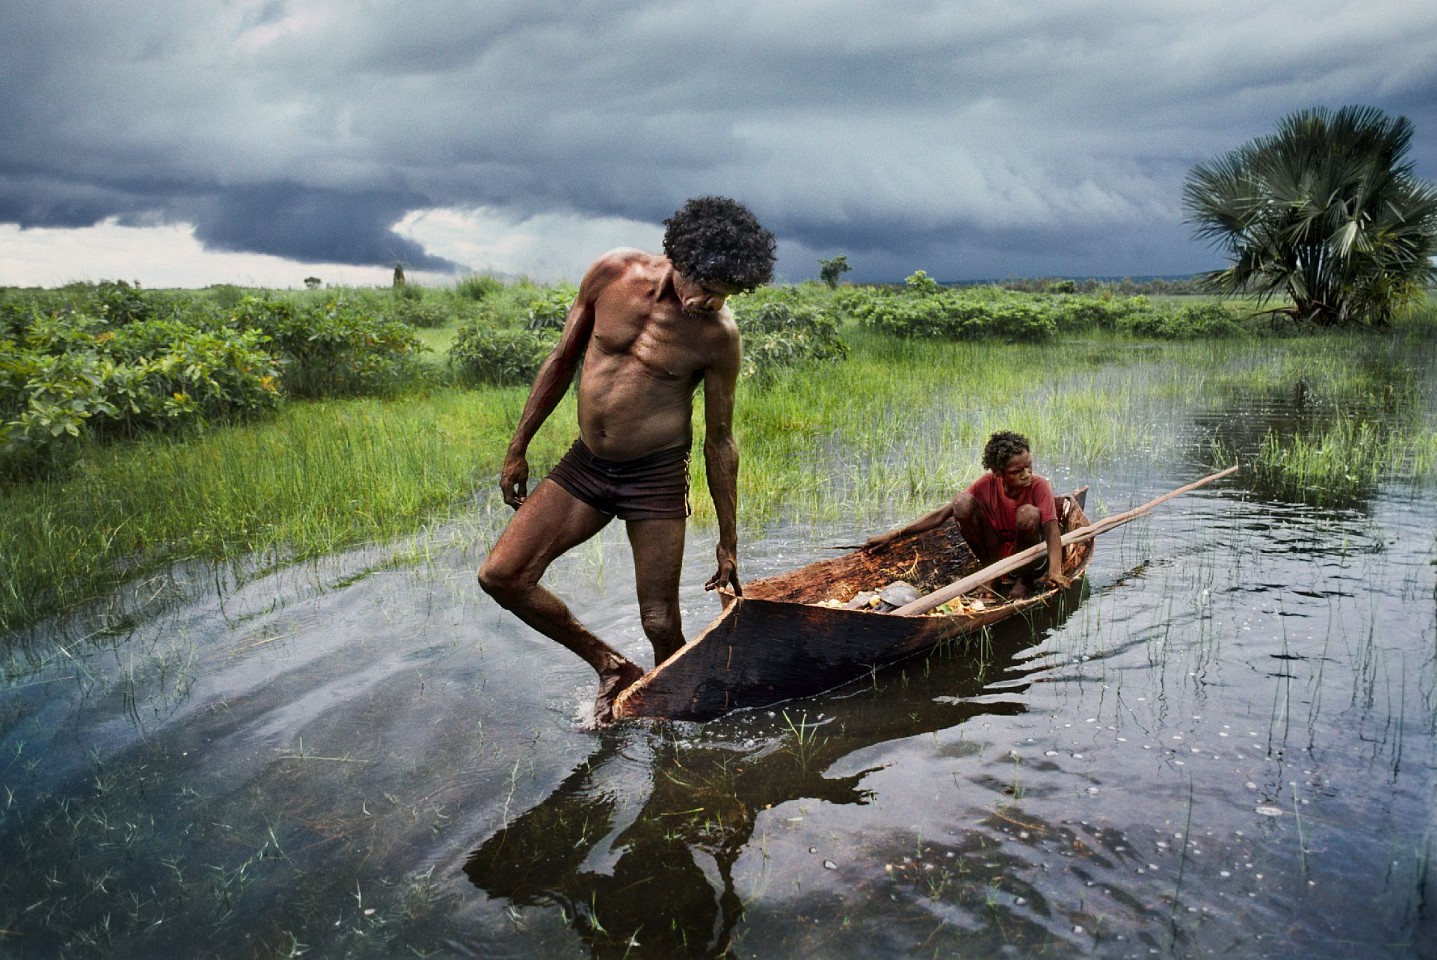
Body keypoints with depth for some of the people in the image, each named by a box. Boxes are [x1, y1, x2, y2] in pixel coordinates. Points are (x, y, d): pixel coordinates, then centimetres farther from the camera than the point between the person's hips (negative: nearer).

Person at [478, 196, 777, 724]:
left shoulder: (719, 334, -14)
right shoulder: (612, 273, -8)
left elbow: (719, 439, -5)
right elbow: (561, 361, 5)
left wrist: (728, 541, 0)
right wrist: (518, 448, 7)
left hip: (657, 475, -4)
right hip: (585, 464, 4)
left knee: (660, 624, -1)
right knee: (500, 576, -2)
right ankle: (611, 665, 14)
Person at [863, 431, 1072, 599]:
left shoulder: (1039, 486, -18)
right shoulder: (987, 483, -12)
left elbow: (1052, 530, -30)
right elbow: (942, 514, -11)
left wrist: (1055, 571, -49)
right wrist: (893, 534, -18)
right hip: (995, 553, 2)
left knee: (1029, 513, -34)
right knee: (963, 501, -22)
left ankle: (1026, 579, -7)